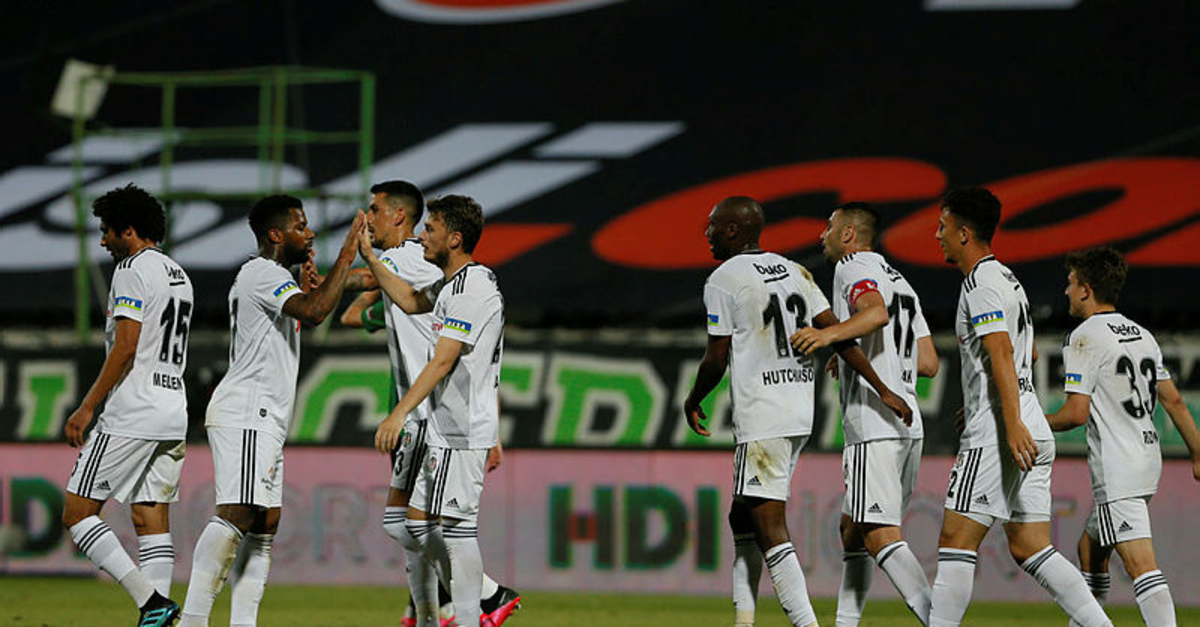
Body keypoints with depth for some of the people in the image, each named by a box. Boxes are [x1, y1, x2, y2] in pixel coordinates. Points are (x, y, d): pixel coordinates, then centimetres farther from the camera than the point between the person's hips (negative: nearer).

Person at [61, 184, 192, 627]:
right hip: (173, 416, 9)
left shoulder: (133, 270, -9)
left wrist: (87, 408, -14)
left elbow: (126, 347, -17)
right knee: (151, 519, 7)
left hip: (131, 417, -9)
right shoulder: (179, 276, 19)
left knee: (77, 512, -6)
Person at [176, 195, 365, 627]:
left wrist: (306, 287, 26)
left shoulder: (269, 277, 24)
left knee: (265, 525, 7)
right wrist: (346, 256, -18)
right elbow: (313, 312, -25)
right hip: (246, 414, -11)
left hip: (263, 422, 11)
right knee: (237, 514, -21)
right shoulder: (264, 274, -9)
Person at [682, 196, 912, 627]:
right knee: (743, 518, 19)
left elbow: (716, 360, -7)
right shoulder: (794, 272, 12)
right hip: (799, 415, 8)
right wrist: (882, 389, 6)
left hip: (761, 420, -8)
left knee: (771, 529, -9)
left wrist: (693, 402, 11)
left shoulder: (723, 280, -8)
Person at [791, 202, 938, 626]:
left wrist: (830, 334, -39)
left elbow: (876, 311, -24)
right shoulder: (900, 283, 25)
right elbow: (928, 364, 21)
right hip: (909, 425, 10)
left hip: (874, 427, -10)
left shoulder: (853, 268, -2)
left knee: (881, 538, -15)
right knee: (852, 528, 18)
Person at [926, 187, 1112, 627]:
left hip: (995, 435, -10)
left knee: (956, 540, -8)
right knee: (1030, 550, 8)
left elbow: (1002, 352, -20)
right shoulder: (1008, 279, 21)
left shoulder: (981, 282, -9)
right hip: (1032, 435, 10)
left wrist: (1012, 425, -27)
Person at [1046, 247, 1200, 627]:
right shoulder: (1142, 336, 14)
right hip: (1148, 459, 9)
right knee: (1090, 548, 23)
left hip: (1117, 472, -9)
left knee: (1140, 565, -17)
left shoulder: (1084, 338, -10)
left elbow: (1076, 413, -15)